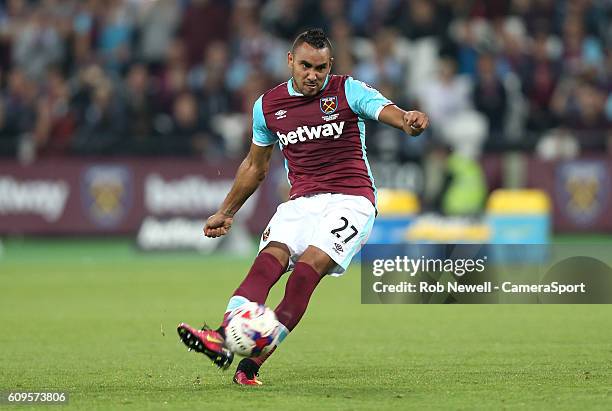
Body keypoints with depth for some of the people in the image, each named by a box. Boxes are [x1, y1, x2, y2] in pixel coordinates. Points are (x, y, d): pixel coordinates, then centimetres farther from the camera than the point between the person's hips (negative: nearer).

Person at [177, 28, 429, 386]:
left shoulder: (348, 91, -1)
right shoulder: (268, 105, 11)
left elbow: (386, 110, -19)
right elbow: (255, 165, 25)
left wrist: (409, 121, -43)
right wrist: (227, 212, 30)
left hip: (351, 199, -4)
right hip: (302, 202, 4)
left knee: (310, 265, -26)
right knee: (272, 255, -25)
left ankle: (254, 360, -31)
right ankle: (224, 336, -45)